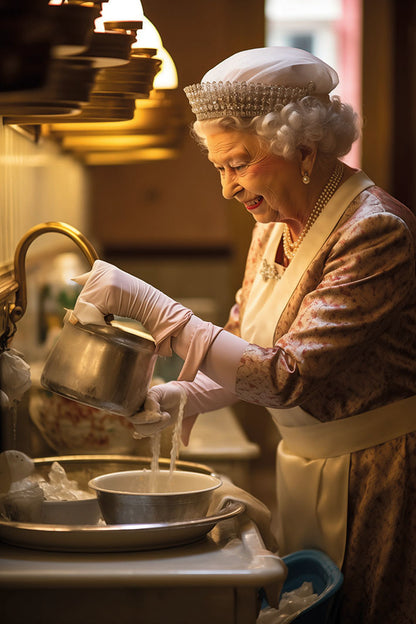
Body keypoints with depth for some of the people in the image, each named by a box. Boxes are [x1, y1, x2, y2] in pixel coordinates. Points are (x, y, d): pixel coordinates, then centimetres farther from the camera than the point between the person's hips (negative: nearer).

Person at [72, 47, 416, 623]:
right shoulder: (274, 226, 4)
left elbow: (290, 377, -30)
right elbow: (245, 349, 12)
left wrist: (150, 306, -30)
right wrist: (186, 396, -8)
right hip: (302, 463, 8)